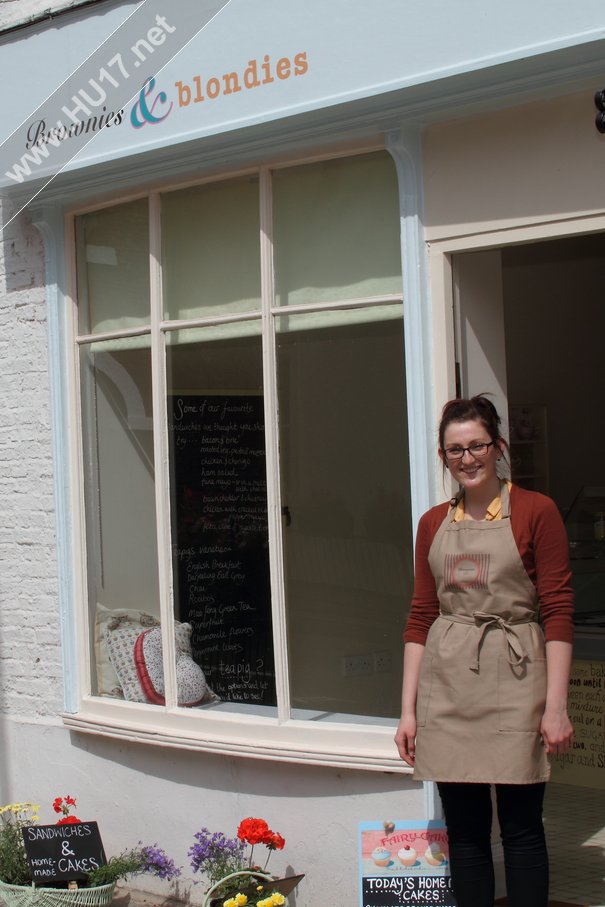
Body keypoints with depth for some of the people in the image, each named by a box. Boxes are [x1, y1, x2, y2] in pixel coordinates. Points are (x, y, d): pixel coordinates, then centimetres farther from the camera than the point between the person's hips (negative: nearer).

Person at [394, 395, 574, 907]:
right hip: (447, 686, 4)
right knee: (464, 830, 8)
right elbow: (421, 617, 13)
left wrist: (556, 706, -10)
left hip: (514, 678, -4)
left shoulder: (536, 512, -2)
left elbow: (558, 612, -5)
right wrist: (408, 709, 8)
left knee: (521, 828, 0)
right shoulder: (433, 524, 12)